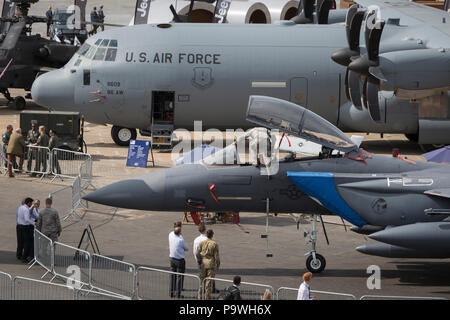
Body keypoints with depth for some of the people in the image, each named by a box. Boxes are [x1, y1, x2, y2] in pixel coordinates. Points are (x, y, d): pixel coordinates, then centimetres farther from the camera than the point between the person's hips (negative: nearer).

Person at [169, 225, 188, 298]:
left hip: (172, 259, 6)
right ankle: (178, 293, 2)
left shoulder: (171, 235, -5)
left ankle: (172, 292, 13)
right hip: (180, 260, -6)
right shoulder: (181, 240, -21)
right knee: (179, 277, 1)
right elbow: (187, 248, -5)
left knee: (172, 276, 11)